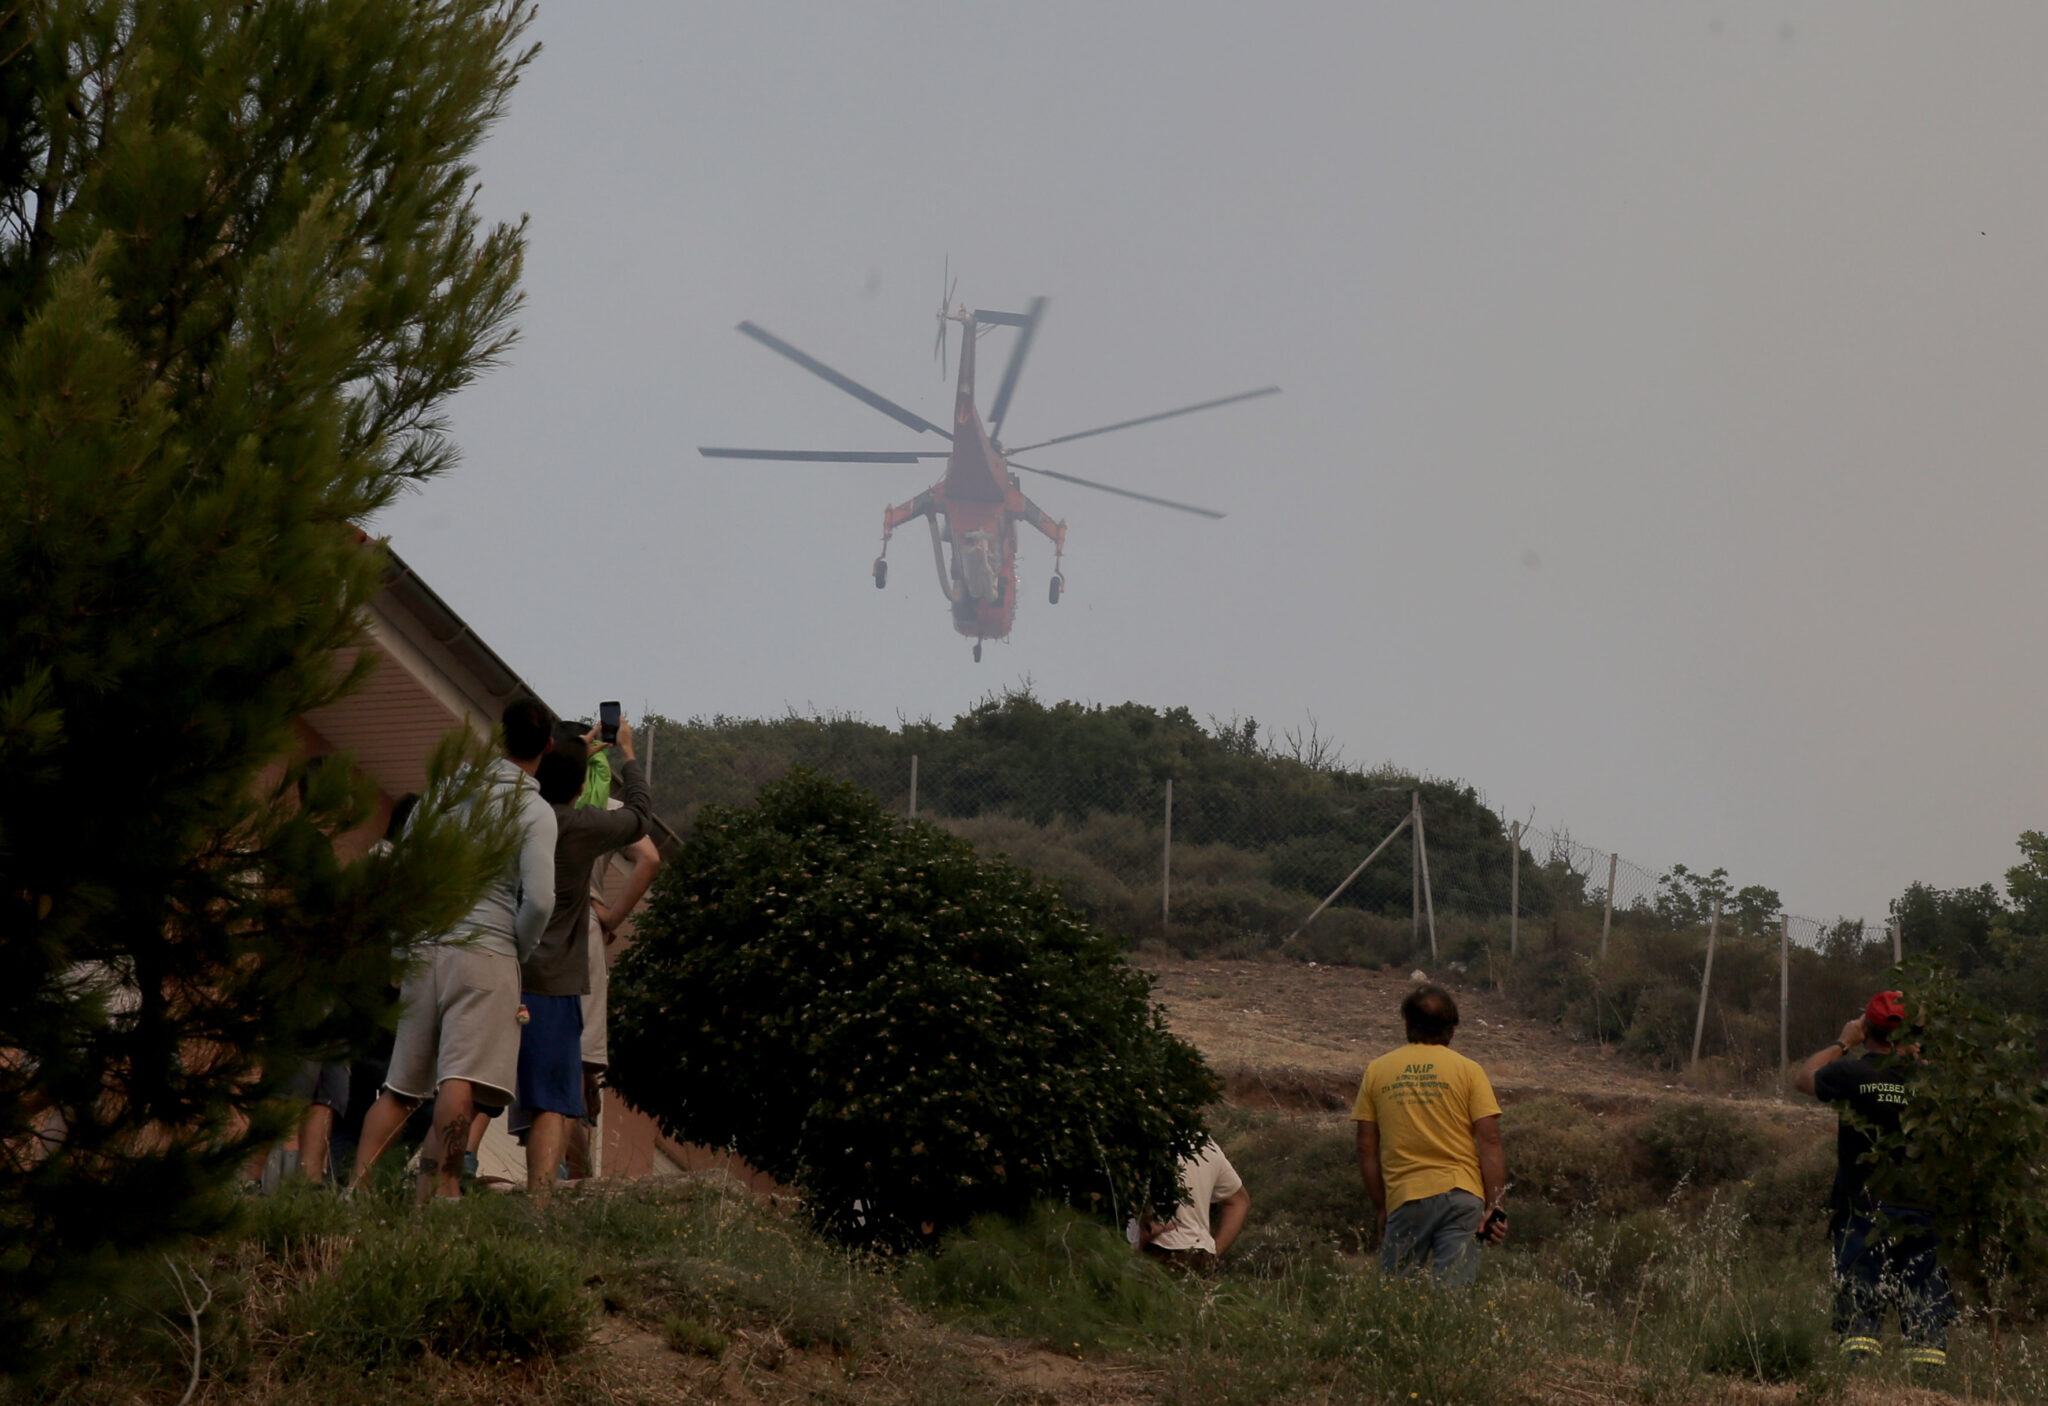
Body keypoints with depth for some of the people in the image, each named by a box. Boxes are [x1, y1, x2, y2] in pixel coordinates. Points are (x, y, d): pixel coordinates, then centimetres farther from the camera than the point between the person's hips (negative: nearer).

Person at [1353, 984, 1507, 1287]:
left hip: (1404, 1197, 1)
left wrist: (1381, 1208, 16)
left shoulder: (1376, 1071, 9)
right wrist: (1494, 1207, -3)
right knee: (1454, 1294, -5)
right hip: (1460, 1194, -1)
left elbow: (1367, 1149, 9)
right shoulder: (1468, 1070, 3)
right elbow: (1489, 1142, -3)